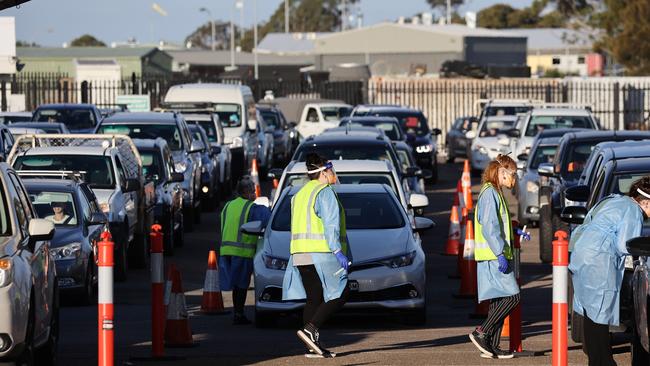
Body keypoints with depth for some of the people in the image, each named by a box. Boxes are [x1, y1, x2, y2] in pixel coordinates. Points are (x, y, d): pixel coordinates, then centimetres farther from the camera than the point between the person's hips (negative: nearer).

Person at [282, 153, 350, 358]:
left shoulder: (301, 194, 20)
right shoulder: (325, 192, -8)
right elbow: (331, 225, -17)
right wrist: (338, 252, -22)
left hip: (300, 256, 9)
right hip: (321, 253, -9)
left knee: (314, 299, 8)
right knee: (339, 295, -4)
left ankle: (314, 346, 2)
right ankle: (310, 330, -18)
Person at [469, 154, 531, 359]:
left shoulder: (495, 193, 19)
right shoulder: (490, 193, -13)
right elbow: (489, 228, -21)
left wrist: (516, 233, 19)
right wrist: (500, 254, -24)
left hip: (495, 257, 10)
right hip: (493, 257, -10)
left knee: (499, 301, 8)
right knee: (512, 296, -13)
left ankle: (491, 346, 9)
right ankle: (481, 333, -10)